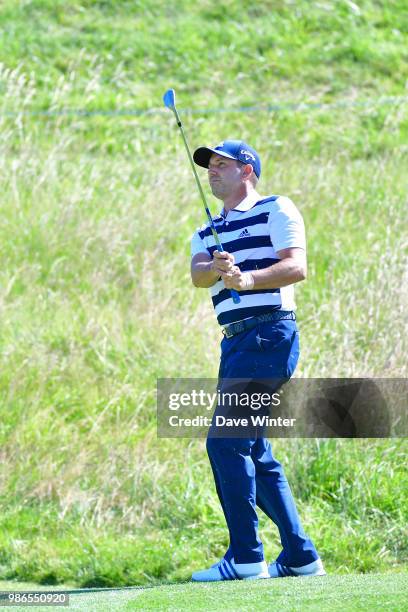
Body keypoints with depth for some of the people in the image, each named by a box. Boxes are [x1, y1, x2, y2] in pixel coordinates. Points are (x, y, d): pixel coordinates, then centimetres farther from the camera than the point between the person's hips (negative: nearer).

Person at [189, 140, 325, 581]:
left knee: (225, 442, -16)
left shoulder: (277, 210, 4)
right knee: (253, 453, 10)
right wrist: (215, 269, -23)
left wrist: (247, 279, -28)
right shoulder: (207, 234, 23)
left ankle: (246, 558, -16)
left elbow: (297, 266, -11)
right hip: (235, 342, 8)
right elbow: (197, 275, 1)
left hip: (269, 334, -8)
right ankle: (301, 556, 17)